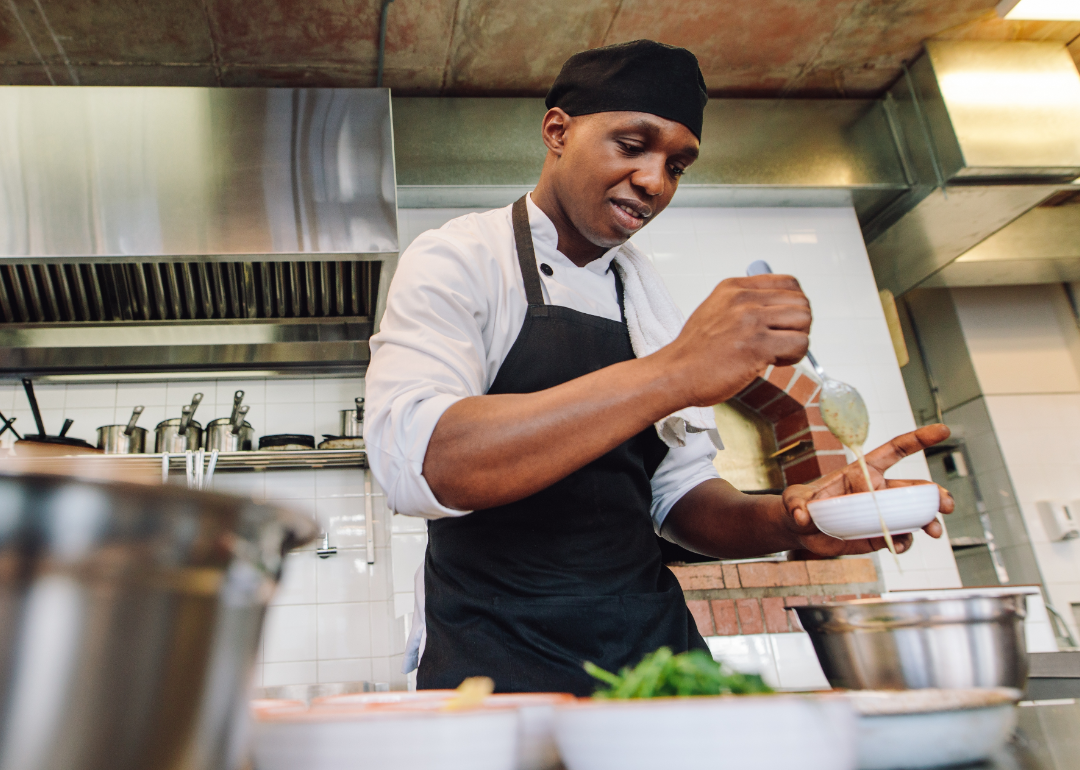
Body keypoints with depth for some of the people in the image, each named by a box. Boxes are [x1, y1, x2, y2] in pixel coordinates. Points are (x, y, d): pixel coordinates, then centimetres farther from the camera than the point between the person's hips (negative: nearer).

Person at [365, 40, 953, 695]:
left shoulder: (648, 296, 10)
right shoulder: (456, 259, -7)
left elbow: (678, 492, 10)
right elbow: (414, 463, -25)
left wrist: (783, 523, -11)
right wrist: (672, 374, -31)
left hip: (651, 642, 4)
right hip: (498, 656, -3)